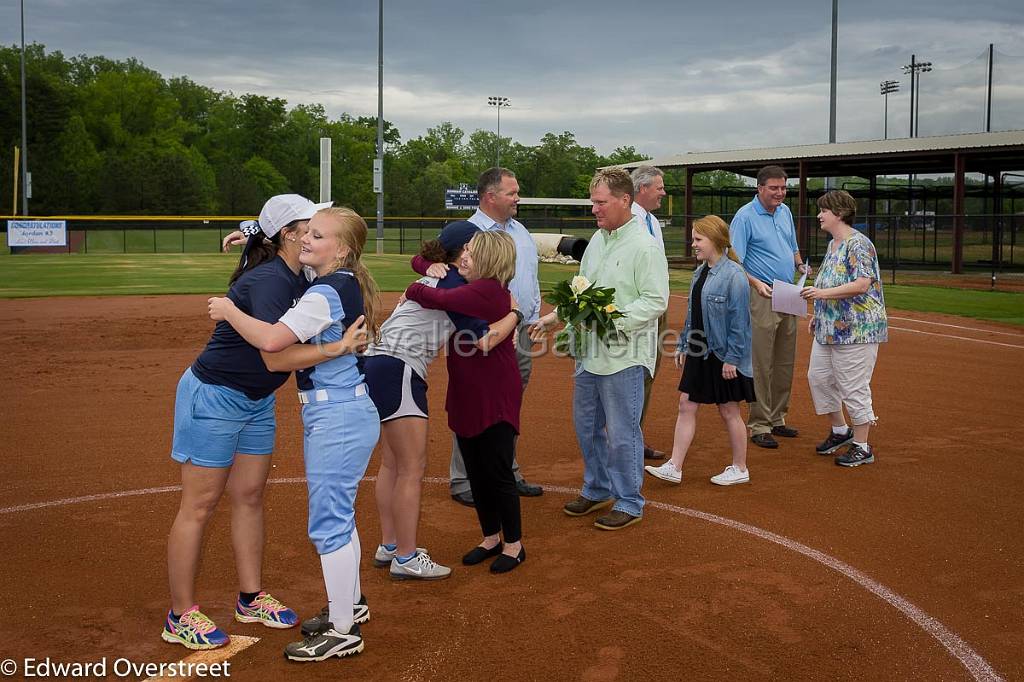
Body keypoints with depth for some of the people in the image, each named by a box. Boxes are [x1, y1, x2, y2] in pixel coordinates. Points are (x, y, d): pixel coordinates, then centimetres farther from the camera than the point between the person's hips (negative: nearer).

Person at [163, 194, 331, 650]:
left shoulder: (300, 279, 2)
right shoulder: (267, 280, -27)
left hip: (256, 400, 9)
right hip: (213, 395, -9)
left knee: (249, 496, 14)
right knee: (199, 505, -1)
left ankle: (250, 599, 27)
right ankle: (180, 618, 10)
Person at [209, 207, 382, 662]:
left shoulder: (326, 293, -19)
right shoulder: (347, 285, 10)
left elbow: (272, 340, -29)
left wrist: (229, 311, -13)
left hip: (336, 418, -10)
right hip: (346, 414, 10)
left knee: (328, 523, -2)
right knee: (338, 516, 20)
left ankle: (343, 633, 8)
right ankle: (349, 607, 34)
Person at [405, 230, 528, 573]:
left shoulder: (489, 291, -21)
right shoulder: (469, 286, 5)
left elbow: (438, 300, -33)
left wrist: (413, 290, -13)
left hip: (496, 399, -9)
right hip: (466, 396, 9)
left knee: (498, 473, 2)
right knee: (475, 473, 15)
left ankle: (513, 544, 18)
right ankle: (491, 538, 31)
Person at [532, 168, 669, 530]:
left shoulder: (645, 246, -14)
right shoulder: (597, 240, 11)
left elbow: (656, 300, -18)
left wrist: (613, 320, -24)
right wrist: (557, 314, 9)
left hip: (623, 355, -8)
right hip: (590, 352, 8)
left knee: (622, 433, 1)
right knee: (587, 426, 18)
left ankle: (629, 503, 17)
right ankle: (597, 490, 35)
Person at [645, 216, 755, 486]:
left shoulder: (733, 275, -17)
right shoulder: (701, 272, 7)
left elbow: (739, 320, -18)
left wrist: (732, 359, -19)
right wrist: (683, 345, 14)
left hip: (723, 357, -8)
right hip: (699, 352, 8)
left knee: (729, 411, 6)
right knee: (686, 406, 6)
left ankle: (740, 469, 23)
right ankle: (674, 468, 11)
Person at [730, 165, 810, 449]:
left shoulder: (785, 212, 13)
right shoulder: (745, 217, -10)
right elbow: (734, 261, -14)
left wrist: (801, 266, 5)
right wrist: (755, 283, -29)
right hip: (762, 296, -8)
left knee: (785, 362, 13)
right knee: (761, 363, -6)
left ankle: (777, 419, 23)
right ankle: (759, 425, 0)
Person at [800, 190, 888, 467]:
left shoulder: (858, 244, -16)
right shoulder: (832, 244, 14)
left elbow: (862, 285, -25)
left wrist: (823, 293, -27)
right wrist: (818, 314, 18)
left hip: (856, 328, -10)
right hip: (829, 328, 10)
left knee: (853, 387, -3)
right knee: (818, 377, 14)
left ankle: (861, 447, 9)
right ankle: (840, 431, 31)